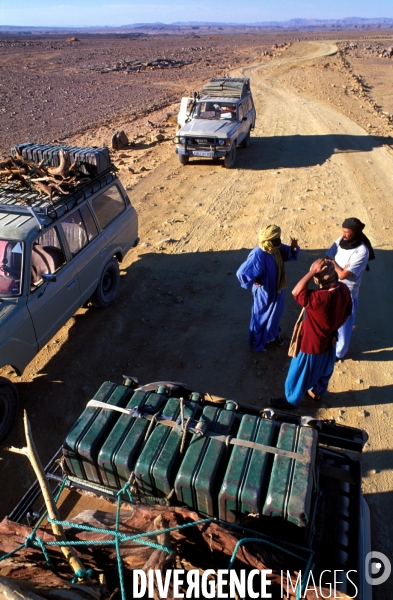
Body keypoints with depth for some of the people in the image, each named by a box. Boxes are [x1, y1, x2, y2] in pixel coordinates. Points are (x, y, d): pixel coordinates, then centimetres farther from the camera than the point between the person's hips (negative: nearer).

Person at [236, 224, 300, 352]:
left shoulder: (278, 248, -13)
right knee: (261, 317, 17)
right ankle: (258, 341, 42)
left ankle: (274, 333, 56)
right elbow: (241, 273, -34)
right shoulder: (258, 255, -34)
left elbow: (289, 253, 5)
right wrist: (254, 281, -20)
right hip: (265, 293, -7)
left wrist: (294, 248, -17)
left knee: (275, 313, 28)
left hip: (278, 289, 7)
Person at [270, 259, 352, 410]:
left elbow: (296, 292, -36)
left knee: (299, 374, 17)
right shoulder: (344, 289, -14)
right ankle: (317, 392, 58)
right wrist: (334, 328, 13)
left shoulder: (320, 298, -41)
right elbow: (347, 314, 0)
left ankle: (291, 400, 39)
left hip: (312, 345, -8)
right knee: (324, 370, 32)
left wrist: (313, 271, -37)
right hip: (330, 341, 8)